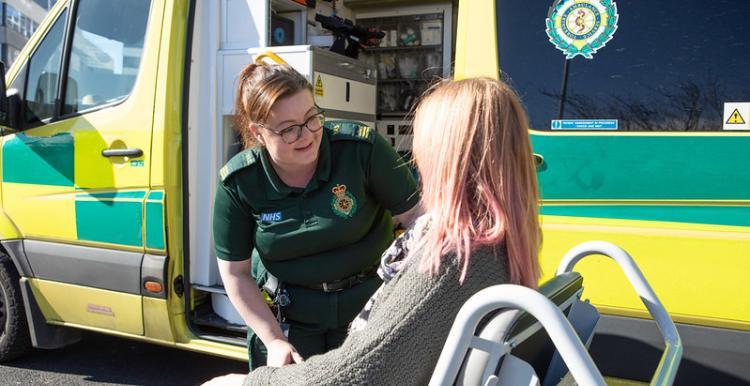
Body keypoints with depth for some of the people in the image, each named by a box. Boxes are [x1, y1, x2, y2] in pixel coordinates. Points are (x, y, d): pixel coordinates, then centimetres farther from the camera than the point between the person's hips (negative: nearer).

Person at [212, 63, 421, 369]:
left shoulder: (362, 148, -21)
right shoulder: (236, 183, -15)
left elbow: (416, 215, -15)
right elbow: (235, 273, -6)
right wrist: (274, 340, -9)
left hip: (370, 302, 0)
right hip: (283, 312, 1)